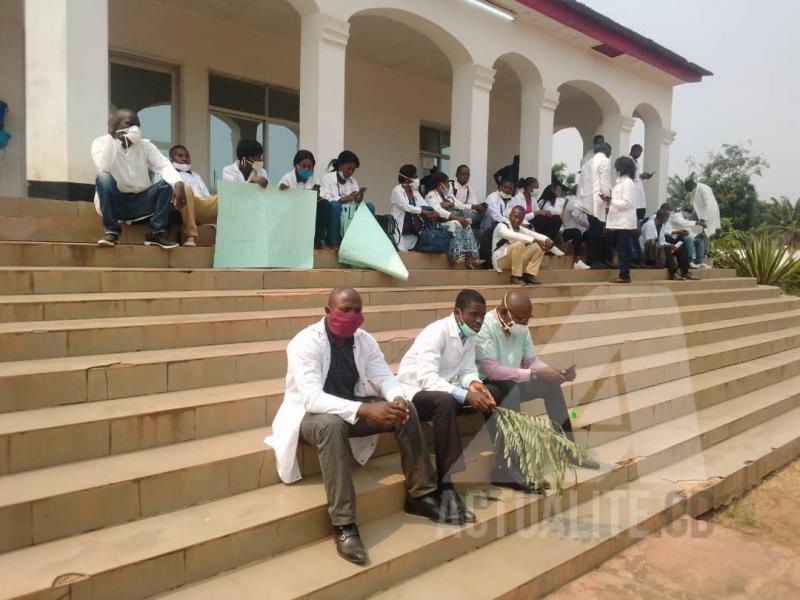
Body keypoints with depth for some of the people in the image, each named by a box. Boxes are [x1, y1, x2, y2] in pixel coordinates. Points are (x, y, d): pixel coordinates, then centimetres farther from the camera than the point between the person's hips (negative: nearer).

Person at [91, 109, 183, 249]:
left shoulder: (145, 146, 0)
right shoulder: (101, 143, -5)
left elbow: (164, 165, -16)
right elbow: (104, 168, -25)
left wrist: (178, 182, -38)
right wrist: (111, 137, -25)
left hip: (141, 203, 2)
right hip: (115, 203, -2)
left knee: (167, 183, -21)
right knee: (103, 178, -31)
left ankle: (156, 233, -16)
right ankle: (112, 232, -21)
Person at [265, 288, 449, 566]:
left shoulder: (365, 340, -4)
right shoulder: (305, 343, -23)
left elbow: (385, 378, -5)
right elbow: (312, 398, -33)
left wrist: (398, 398, -31)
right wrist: (365, 410, -44)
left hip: (352, 407, 6)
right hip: (310, 413, -5)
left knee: (406, 409, -15)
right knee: (332, 424, -40)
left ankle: (421, 496, -4)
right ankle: (343, 525, -32)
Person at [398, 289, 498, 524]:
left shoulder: (470, 336, 4)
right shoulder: (436, 332, -21)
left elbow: (467, 371, 2)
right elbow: (426, 378, -31)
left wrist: (473, 384, -22)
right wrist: (465, 395, -38)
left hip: (443, 392, 8)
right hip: (414, 391, -8)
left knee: (490, 399, -9)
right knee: (446, 401, -38)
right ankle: (446, 485, -37)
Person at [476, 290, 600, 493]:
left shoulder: (521, 327, 1)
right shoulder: (484, 326, -24)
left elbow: (531, 360, 9)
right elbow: (491, 370, -32)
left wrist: (555, 372, -11)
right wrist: (535, 374, -30)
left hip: (511, 385, 8)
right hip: (486, 385, -8)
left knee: (551, 384, -1)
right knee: (511, 389, -36)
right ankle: (508, 470, -37)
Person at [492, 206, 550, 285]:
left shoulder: (520, 229, 11)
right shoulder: (501, 226, -12)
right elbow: (514, 236, -31)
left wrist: (547, 240, -20)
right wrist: (534, 240, -36)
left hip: (515, 259, 7)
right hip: (500, 260, -7)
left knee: (539, 247, -4)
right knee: (519, 244, -33)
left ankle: (528, 275, -12)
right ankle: (515, 277, -25)